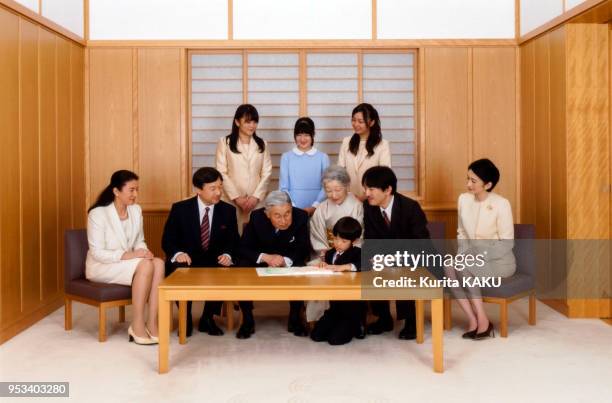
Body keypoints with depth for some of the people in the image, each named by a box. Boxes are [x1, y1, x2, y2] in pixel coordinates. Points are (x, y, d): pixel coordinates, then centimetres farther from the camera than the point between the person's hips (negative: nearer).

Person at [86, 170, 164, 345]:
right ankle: (137, 325, -24)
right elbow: (98, 253, -18)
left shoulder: (136, 210, 3)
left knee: (159, 263, -26)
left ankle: (152, 323, -27)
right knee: (145, 265, -32)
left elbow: (139, 241, 10)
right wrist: (130, 255, -29)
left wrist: (143, 252, -15)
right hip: (101, 266, -6)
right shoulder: (98, 214, -16)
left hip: (128, 262, 6)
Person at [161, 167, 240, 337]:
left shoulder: (228, 210, 1)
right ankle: (186, 319, -4)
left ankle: (207, 319, -1)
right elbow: (168, 240, -2)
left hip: (215, 263, 2)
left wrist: (228, 255, -19)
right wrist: (178, 253, -25)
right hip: (186, 262, -1)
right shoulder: (180, 208, -5)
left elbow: (233, 241, 5)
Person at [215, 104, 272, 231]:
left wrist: (256, 196, -8)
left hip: (256, 200, 2)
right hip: (231, 200, -2)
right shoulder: (224, 142, 1)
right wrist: (236, 197, -10)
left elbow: (267, 173, 5)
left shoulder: (261, 144, 10)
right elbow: (222, 173, -3)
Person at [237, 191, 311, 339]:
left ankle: (295, 319, -5)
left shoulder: (301, 216, -20)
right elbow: (243, 248, -14)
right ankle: (247, 321, -5)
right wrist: (265, 257, -33)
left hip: (289, 263, 0)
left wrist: (285, 261, -33)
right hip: (260, 261, 0)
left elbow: (303, 250, -13)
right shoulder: (256, 217, -19)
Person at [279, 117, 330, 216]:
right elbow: (283, 187, 1)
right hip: (293, 210, 0)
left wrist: (314, 206, -12)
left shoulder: (323, 157, 3)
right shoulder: (286, 157, 3)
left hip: (316, 210, 0)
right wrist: (294, 208, -10)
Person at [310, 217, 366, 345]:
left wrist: (344, 267, -37)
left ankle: (356, 327, 15)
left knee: (335, 339, -14)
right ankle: (341, 325, 23)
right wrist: (323, 266, -11)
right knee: (316, 335, -1)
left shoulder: (357, 253, -10)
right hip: (335, 306, 6)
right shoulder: (330, 254, 8)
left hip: (353, 307, -6)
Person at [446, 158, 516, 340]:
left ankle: (483, 320, -18)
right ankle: (473, 320, -20)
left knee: (463, 268, -31)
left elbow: (506, 243, -14)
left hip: (499, 261, -5)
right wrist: (463, 254, -6)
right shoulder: (463, 199, 2)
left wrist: (480, 256, -21)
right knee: (449, 267, -26)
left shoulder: (501, 204, -15)